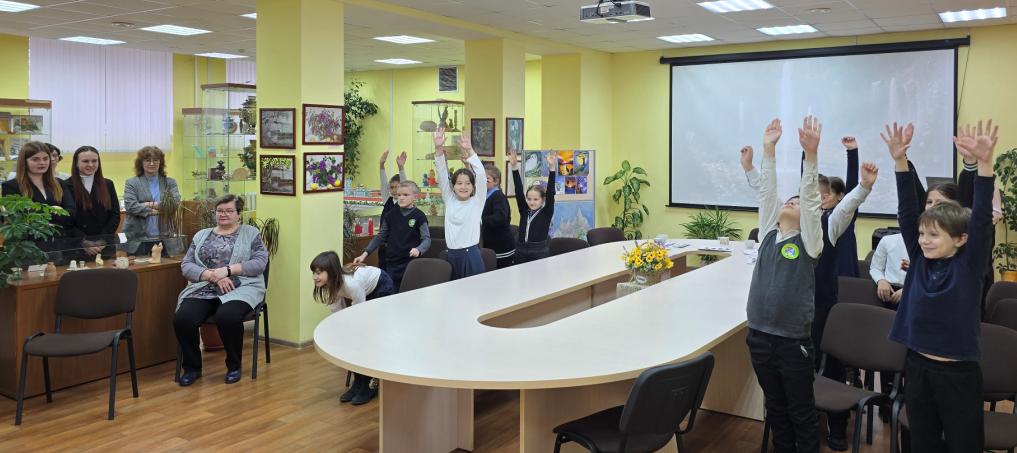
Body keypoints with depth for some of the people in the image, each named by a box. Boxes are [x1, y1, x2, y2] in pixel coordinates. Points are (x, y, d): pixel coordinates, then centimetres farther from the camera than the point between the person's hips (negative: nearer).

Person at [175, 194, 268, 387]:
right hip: (203, 290, 3)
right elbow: (186, 265, 8)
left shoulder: (251, 233, 10)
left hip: (240, 289, -3)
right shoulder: (201, 235, 18)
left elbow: (260, 262, -3)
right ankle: (192, 367, -1)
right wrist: (212, 275, -11)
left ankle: (234, 366, -7)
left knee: (227, 317, -34)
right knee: (182, 319, -25)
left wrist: (227, 270, -14)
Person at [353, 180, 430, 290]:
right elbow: (380, 237, 13)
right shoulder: (391, 215, 7)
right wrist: (365, 253, 5)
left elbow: (426, 239, -6)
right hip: (391, 264, 4)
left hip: (410, 263, -3)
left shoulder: (419, 216, -4)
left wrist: (418, 249, -27)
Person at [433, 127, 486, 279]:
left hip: (471, 255, -4)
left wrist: (469, 150, -22)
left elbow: (480, 174, -12)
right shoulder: (449, 200, 7)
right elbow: (442, 175, 1)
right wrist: (438, 149, -12)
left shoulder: (477, 201, -1)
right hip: (452, 255, 4)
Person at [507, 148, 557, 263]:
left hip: (540, 253, -4)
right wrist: (514, 167, -9)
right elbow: (518, 190, 0)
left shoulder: (546, 213, -2)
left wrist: (552, 168, -23)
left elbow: (550, 192, -12)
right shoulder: (524, 211, 7)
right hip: (521, 252, 4)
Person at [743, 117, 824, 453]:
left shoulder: (808, 242, -4)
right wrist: (768, 150, -5)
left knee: (801, 412, 9)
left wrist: (810, 154, -25)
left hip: (793, 340, -4)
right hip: (759, 335, 4)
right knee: (775, 407, 18)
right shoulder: (768, 234, 7)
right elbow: (766, 191, 2)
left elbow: (810, 198, -15)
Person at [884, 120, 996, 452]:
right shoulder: (920, 260, 1)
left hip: (958, 373, -4)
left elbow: (982, 218, -21)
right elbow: (907, 211, -5)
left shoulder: (969, 266, -9)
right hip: (917, 366, 4)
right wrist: (900, 162, -14)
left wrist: (983, 163, -33)